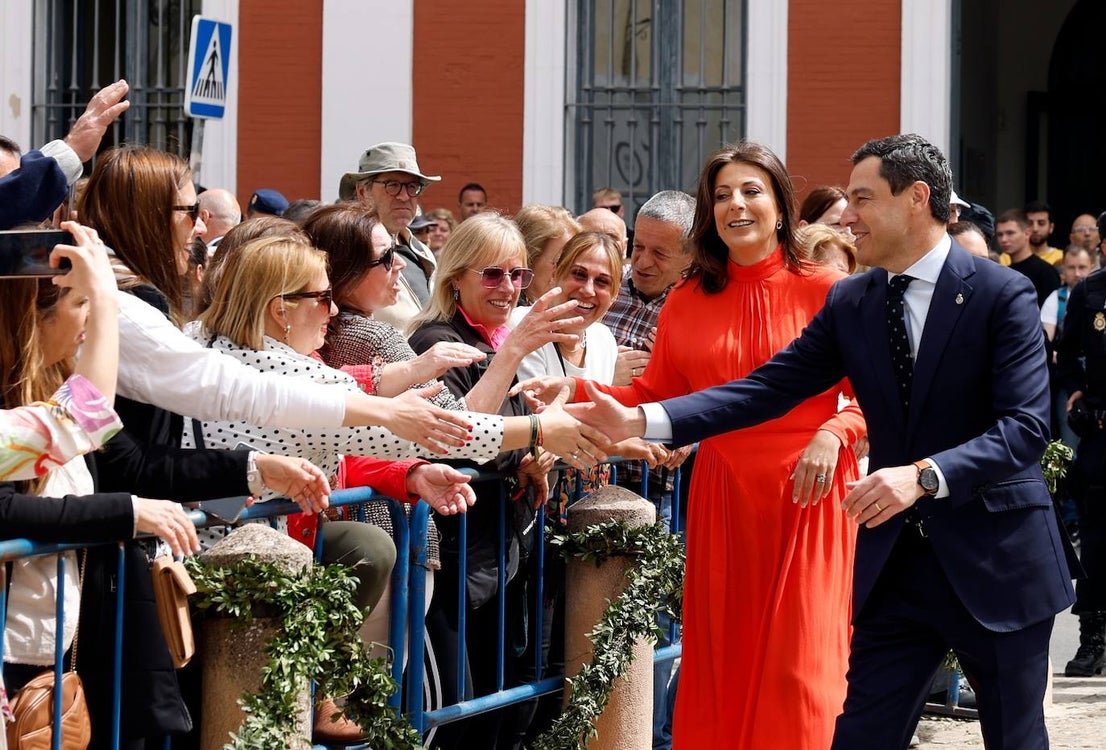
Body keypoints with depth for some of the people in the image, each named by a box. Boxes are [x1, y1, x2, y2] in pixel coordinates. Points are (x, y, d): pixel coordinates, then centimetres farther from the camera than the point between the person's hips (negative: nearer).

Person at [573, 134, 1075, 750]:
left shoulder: (1002, 295, -10)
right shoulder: (851, 304, 6)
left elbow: (1026, 426, -18)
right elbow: (768, 390, 0)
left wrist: (924, 475, -32)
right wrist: (640, 421, -12)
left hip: (996, 560, -4)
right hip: (895, 562, 4)